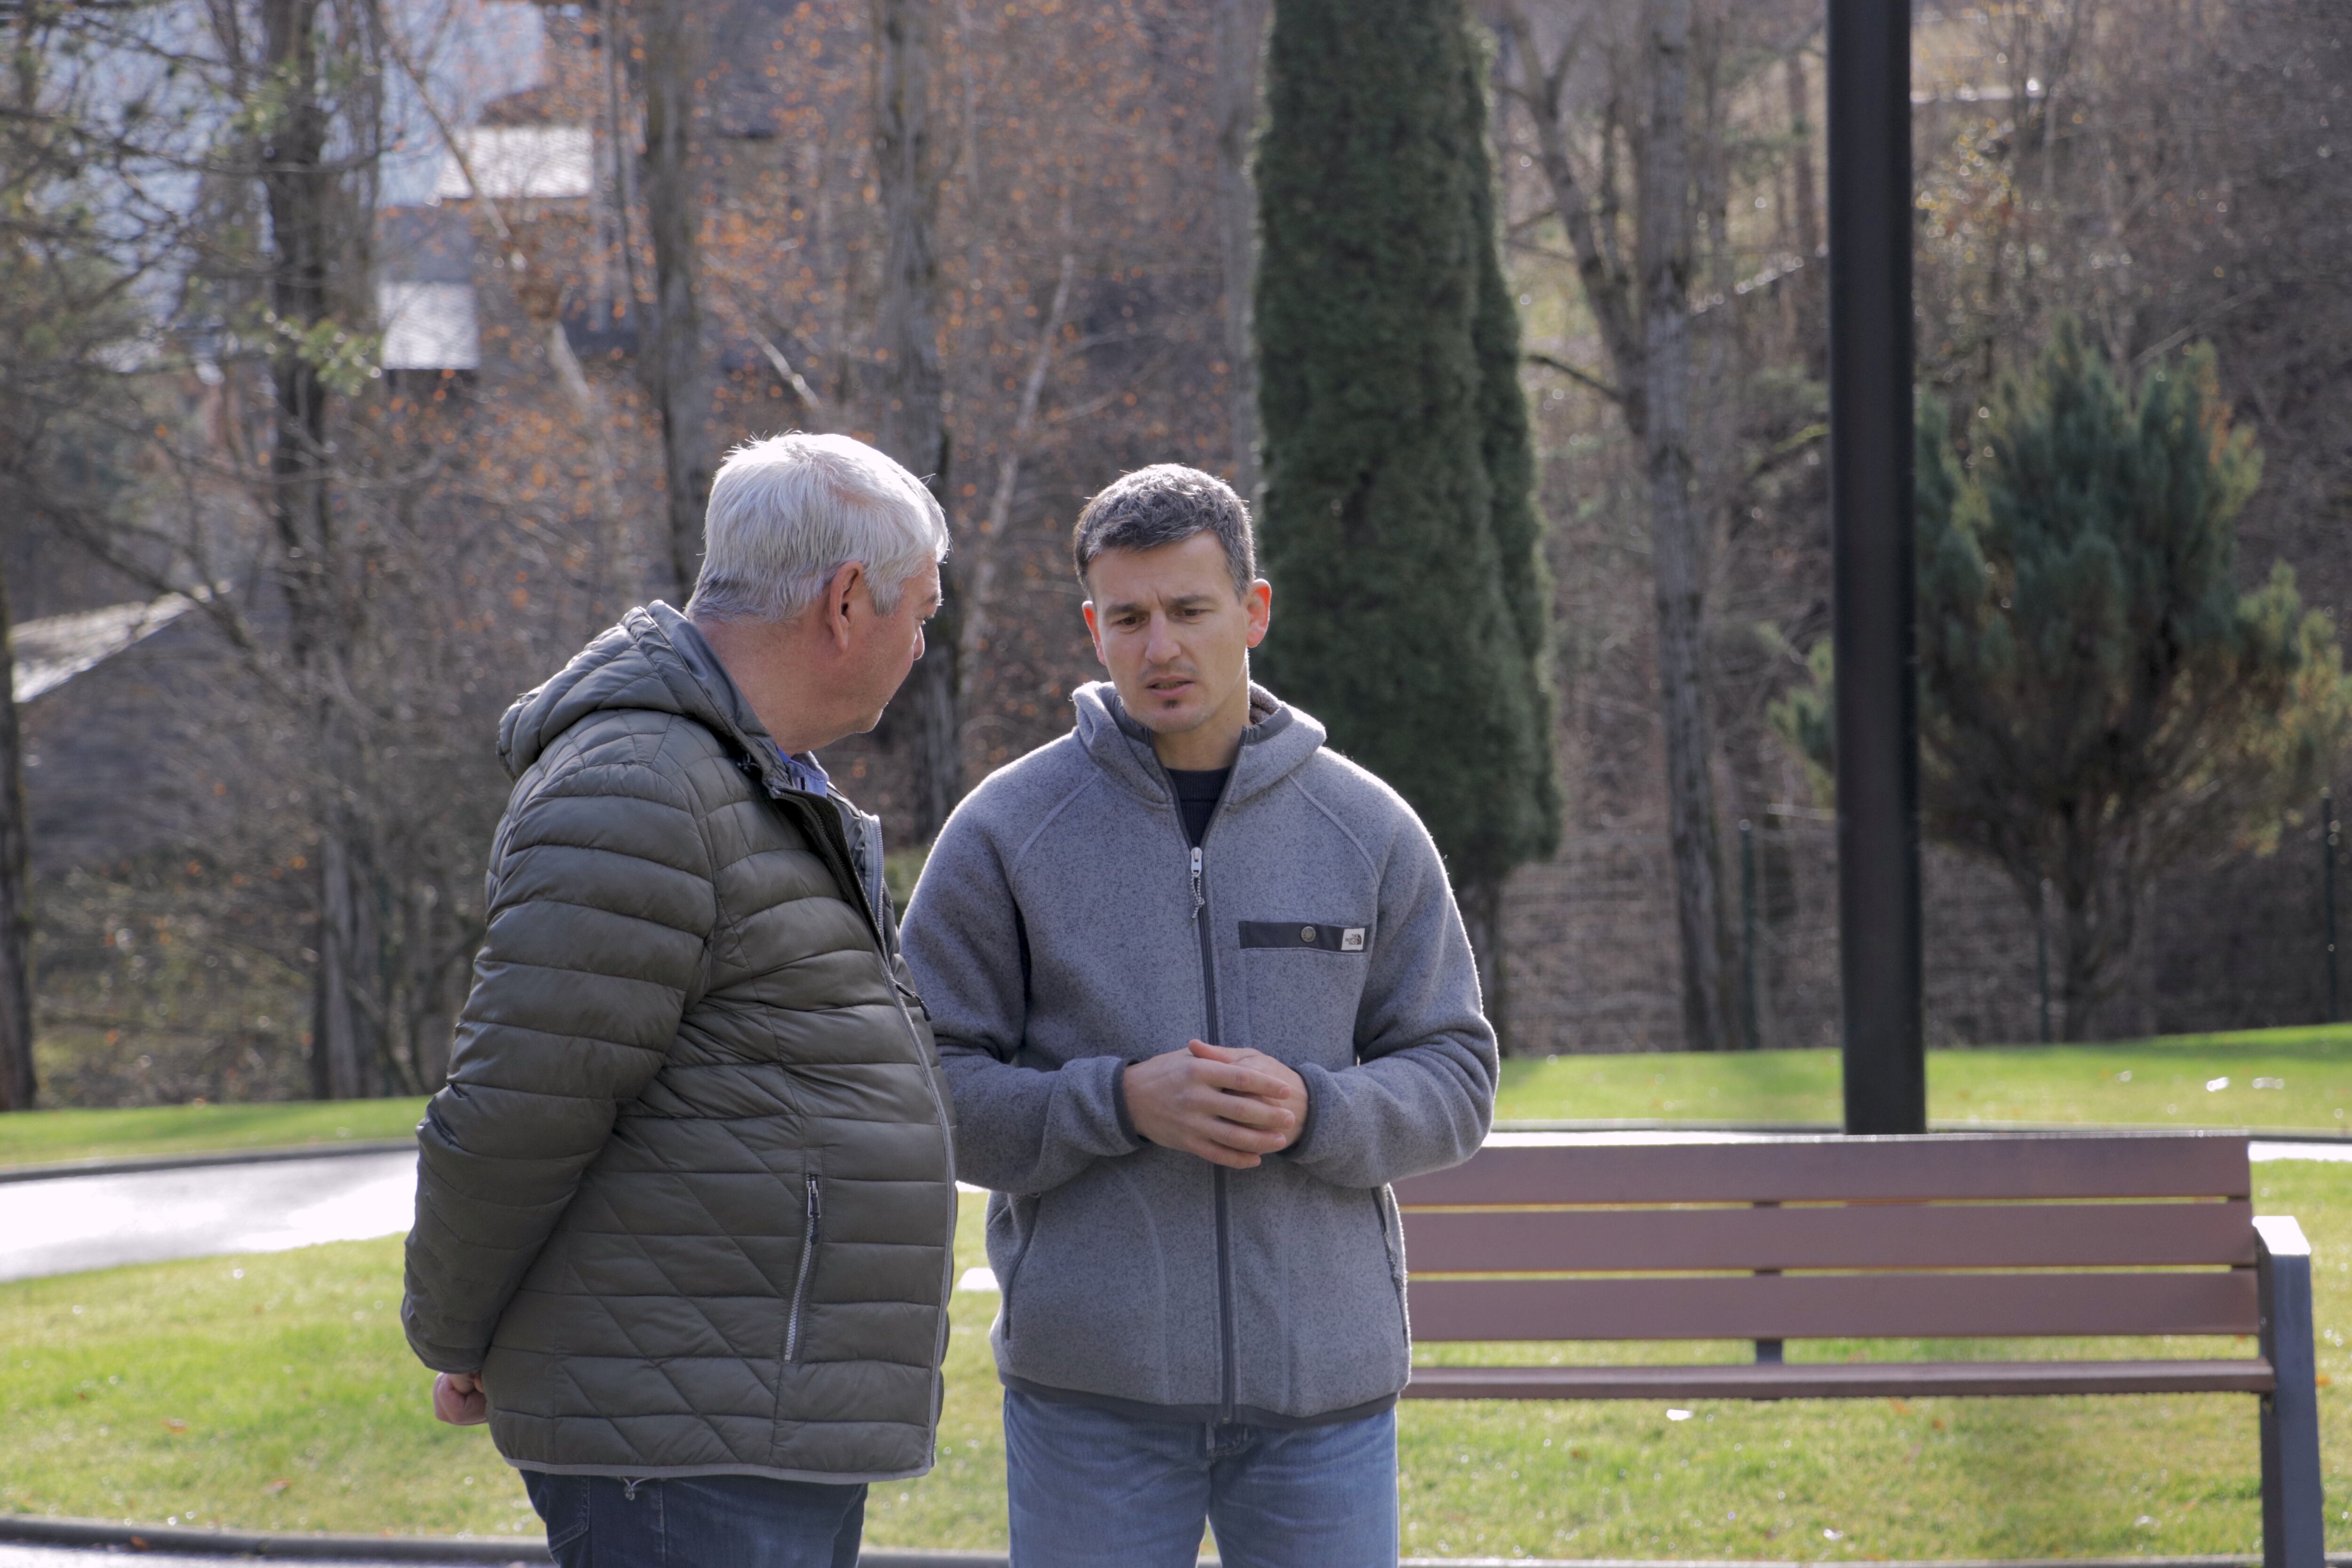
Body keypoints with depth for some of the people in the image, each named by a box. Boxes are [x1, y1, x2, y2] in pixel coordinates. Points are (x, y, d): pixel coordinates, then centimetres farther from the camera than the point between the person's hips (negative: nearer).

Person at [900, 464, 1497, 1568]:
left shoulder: (1368, 831, 6)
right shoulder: (1006, 831, 0)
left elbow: (1453, 1077, 6)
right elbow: (928, 1091, -2)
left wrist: (1314, 1111, -14)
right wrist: (1124, 1102, -17)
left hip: (1322, 1387, 2)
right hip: (1090, 1390, -2)